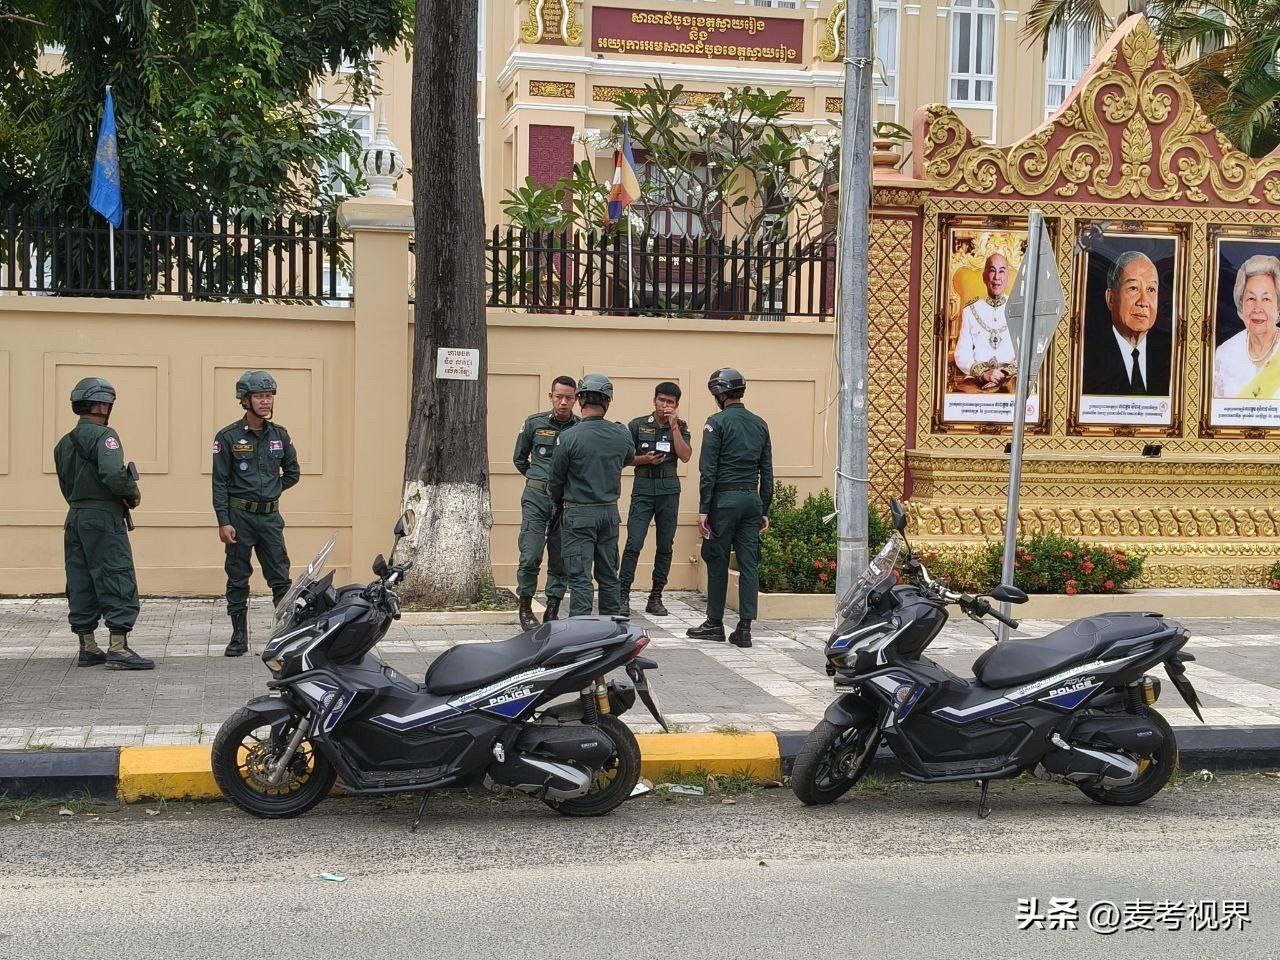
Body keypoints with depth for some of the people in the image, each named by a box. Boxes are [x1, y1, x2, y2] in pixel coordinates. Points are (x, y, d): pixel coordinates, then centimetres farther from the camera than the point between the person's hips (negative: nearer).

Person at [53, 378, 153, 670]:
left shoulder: (64, 443, 15)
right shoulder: (103, 435, -12)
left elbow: (66, 486, 17)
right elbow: (113, 474, -26)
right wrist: (133, 491, -9)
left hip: (75, 516, 9)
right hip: (103, 517, -9)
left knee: (80, 583, 11)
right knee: (118, 581, -6)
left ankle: (87, 648, 16)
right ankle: (118, 649, -9)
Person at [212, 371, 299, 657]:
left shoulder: (279, 435, 7)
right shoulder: (228, 437, -4)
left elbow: (292, 473, 19)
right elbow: (219, 482, -5)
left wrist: (270, 492, 9)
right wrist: (223, 522, -11)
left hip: (270, 516, 3)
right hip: (240, 516, -3)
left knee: (281, 579, 2)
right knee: (238, 579, 5)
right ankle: (239, 637, 11)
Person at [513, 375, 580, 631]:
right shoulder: (534, 423, 3)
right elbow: (519, 459, 16)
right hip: (536, 497, -1)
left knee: (560, 559, 4)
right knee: (531, 556, -7)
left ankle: (552, 612, 14)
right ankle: (525, 609, 7)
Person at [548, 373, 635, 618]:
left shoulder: (569, 437, -15)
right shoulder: (622, 434, -3)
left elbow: (556, 479, -4)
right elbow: (629, 458, 20)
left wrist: (559, 506, 15)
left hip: (579, 515, -4)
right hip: (610, 512, 5)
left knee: (579, 576, -2)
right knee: (608, 575, 13)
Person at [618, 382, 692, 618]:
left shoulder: (680, 427, 8)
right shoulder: (638, 425, 5)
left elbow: (685, 456, -8)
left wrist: (674, 426, -10)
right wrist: (644, 459, -10)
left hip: (669, 490, 2)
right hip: (643, 488, -2)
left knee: (665, 545, 4)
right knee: (634, 543, -11)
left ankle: (656, 598, 11)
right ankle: (623, 595, -7)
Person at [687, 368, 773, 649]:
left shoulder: (717, 422, -6)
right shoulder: (760, 424, 12)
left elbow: (708, 470, -11)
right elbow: (767, 471, 13)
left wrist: (703, 509, -9)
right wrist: (764, 510, 17)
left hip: (724, 499, -5)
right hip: (752, 499, 5)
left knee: (717, 562, 4)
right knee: (749, 563, 4)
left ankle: (714, 623, 12)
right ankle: (745, 628, 3)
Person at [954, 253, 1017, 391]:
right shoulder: (970, 311, 13)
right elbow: (962, 356, 6)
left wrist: (1005, 374, -13)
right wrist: (984, 373, -12)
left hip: (1010, 381, 0)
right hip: (976, 381, 0)